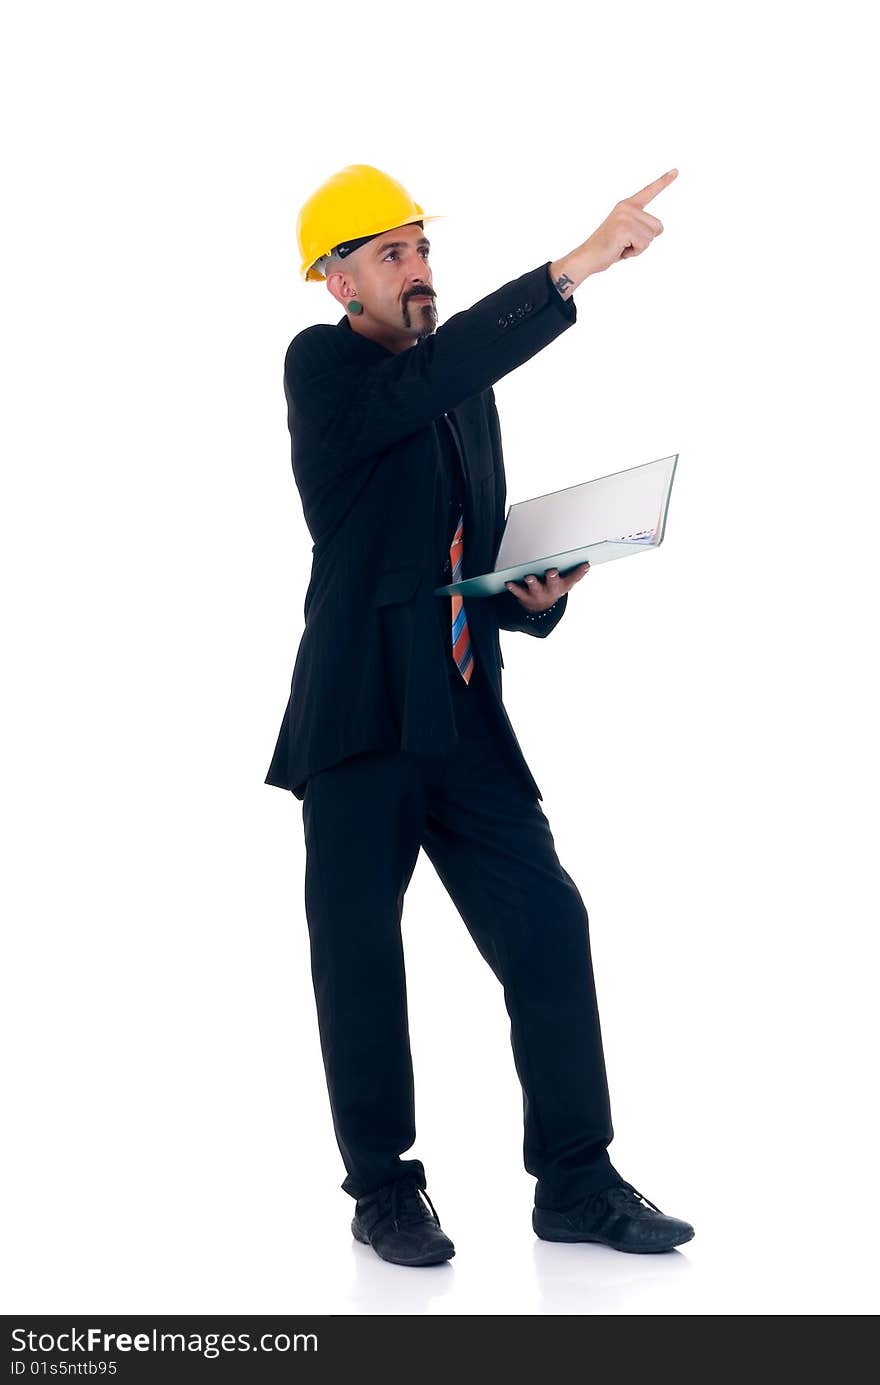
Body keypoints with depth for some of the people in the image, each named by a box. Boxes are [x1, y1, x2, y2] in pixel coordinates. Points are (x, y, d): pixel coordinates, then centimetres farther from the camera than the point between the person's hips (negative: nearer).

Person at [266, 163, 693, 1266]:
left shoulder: (468, 391, 17)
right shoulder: (321, 368, -4)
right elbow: (432, 376, -25)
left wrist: (536, 595, 0)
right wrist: (578, 265, -30)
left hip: (466, 720, 6)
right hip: (361, 724, -5)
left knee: (550, 929, -1)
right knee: (360, 960, 4)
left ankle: (576, 1184, 9)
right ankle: (383, 1189, 20)